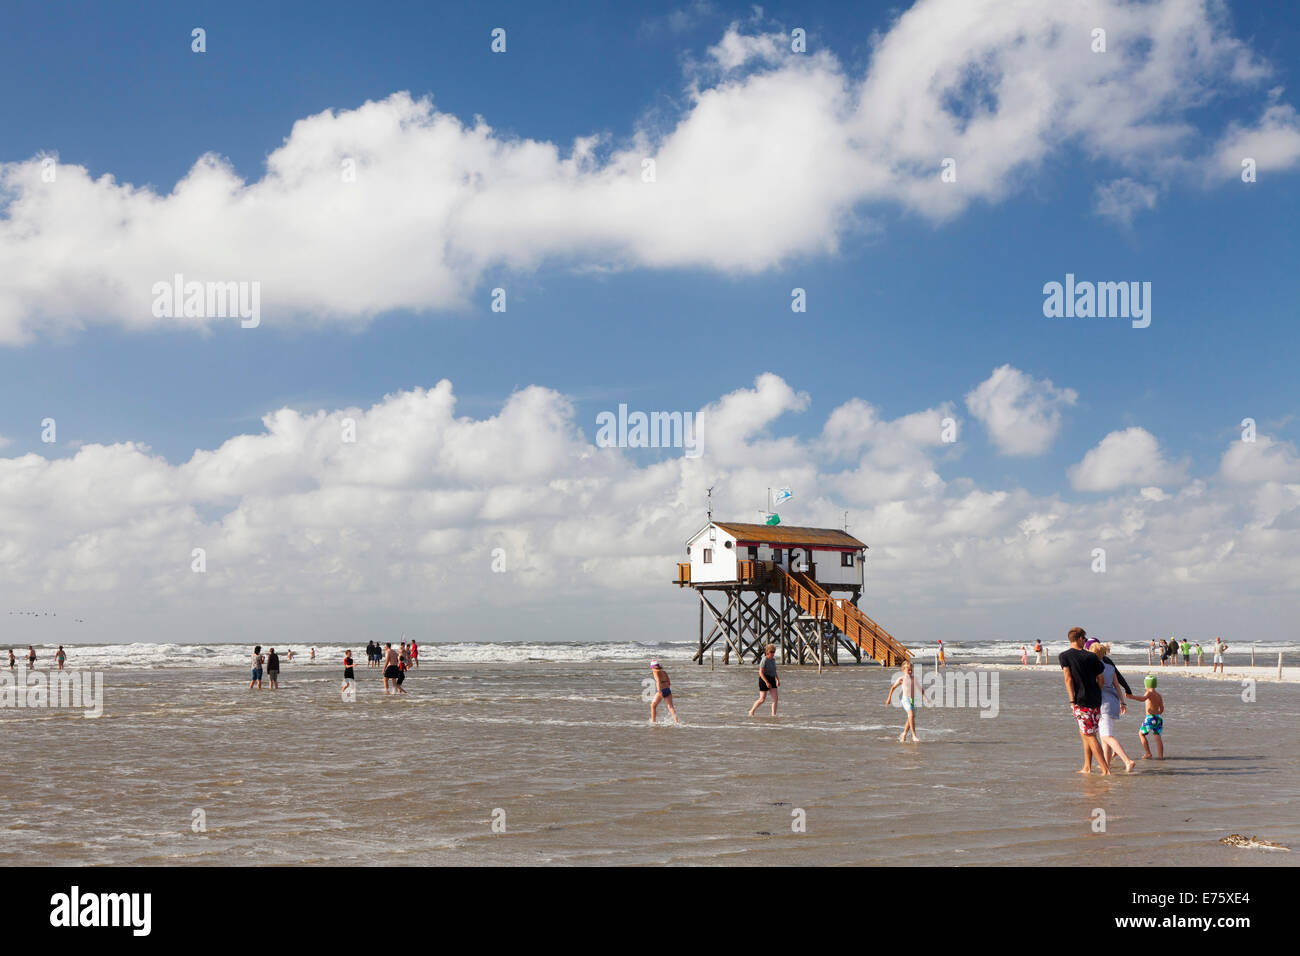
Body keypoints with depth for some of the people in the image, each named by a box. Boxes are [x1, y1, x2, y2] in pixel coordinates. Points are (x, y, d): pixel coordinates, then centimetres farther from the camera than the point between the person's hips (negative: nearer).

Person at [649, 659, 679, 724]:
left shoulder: (655, 672, -3)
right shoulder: (664, 672, 17)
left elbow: (658, 681, -18)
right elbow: (669, 683, 21)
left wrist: (659, 691, -27)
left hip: (661, 691, -6)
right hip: (668, 690, 6)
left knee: (653, 705, 12)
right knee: (670, 706, -2)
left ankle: (653, 721, 17)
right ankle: (676, 720, -19)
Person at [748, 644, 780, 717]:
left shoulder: (773, 659, 8)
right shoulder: (764, 660, -16)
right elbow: (761, 672, -21)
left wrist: (778, 680, 16)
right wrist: (767, 682, -25)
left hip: (772, 680, 7)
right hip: (764, 680, -7)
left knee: (775, 698, -5)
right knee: (762, 699, -3)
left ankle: (774, 714, -4)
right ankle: (751, 711, 16)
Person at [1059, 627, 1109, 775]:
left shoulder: (1064, 656, -4)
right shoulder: (1092, 657, 6)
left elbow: (1068, 679, -11)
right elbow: (1100, 679, 7)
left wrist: (1072, 702, -11)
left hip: (1081, 702, -4)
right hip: (1096, 701, 4)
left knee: (1090, 736, -1)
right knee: (1084, 733, 19)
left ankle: (1105, 769, -6)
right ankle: (1087, 768, 22)